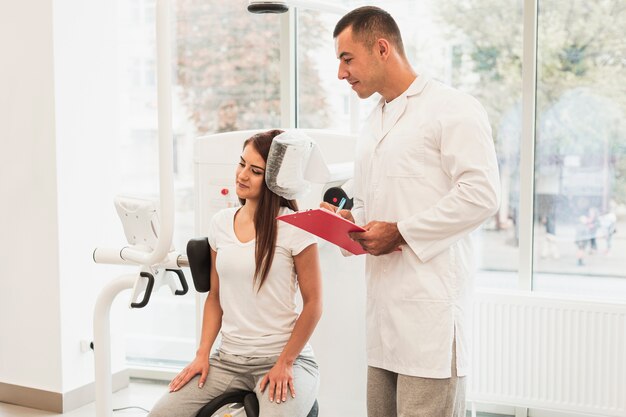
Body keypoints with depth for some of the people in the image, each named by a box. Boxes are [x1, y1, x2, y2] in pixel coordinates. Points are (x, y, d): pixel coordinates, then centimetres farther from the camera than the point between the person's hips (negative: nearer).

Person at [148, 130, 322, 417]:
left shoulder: (294, 227, -9)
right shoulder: (221, 223, 8)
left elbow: (313, 303, -6)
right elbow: (215, 296, 13)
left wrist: (284, 363, -10)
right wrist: (202, 354, 3)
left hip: (285, 358, -4)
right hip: (228, 359, 5)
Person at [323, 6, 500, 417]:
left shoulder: (453, 109, -5)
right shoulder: (372, 125, 20)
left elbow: (481, 194, -14)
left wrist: (400, 232, -15)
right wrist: (350, 220, 5)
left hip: (430, 303, -8)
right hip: (385, 305, 8)